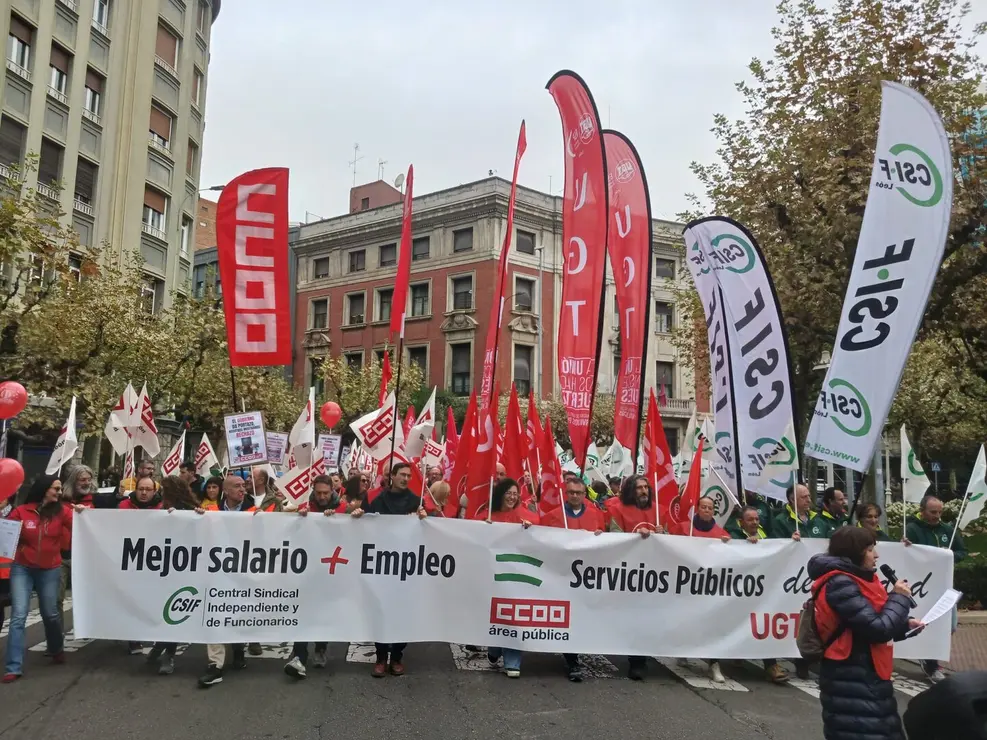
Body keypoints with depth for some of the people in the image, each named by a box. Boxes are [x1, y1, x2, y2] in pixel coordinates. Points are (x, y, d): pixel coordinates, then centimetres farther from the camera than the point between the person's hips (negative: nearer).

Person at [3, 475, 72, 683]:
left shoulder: (62, 511, -2)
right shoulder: (21, 511, -5)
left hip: (50, 570, 1)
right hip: (22, 569, -1)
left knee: (50, 614, 14)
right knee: (18, 616, -6)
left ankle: (57, 649, 40)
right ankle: (13, 667, -2)